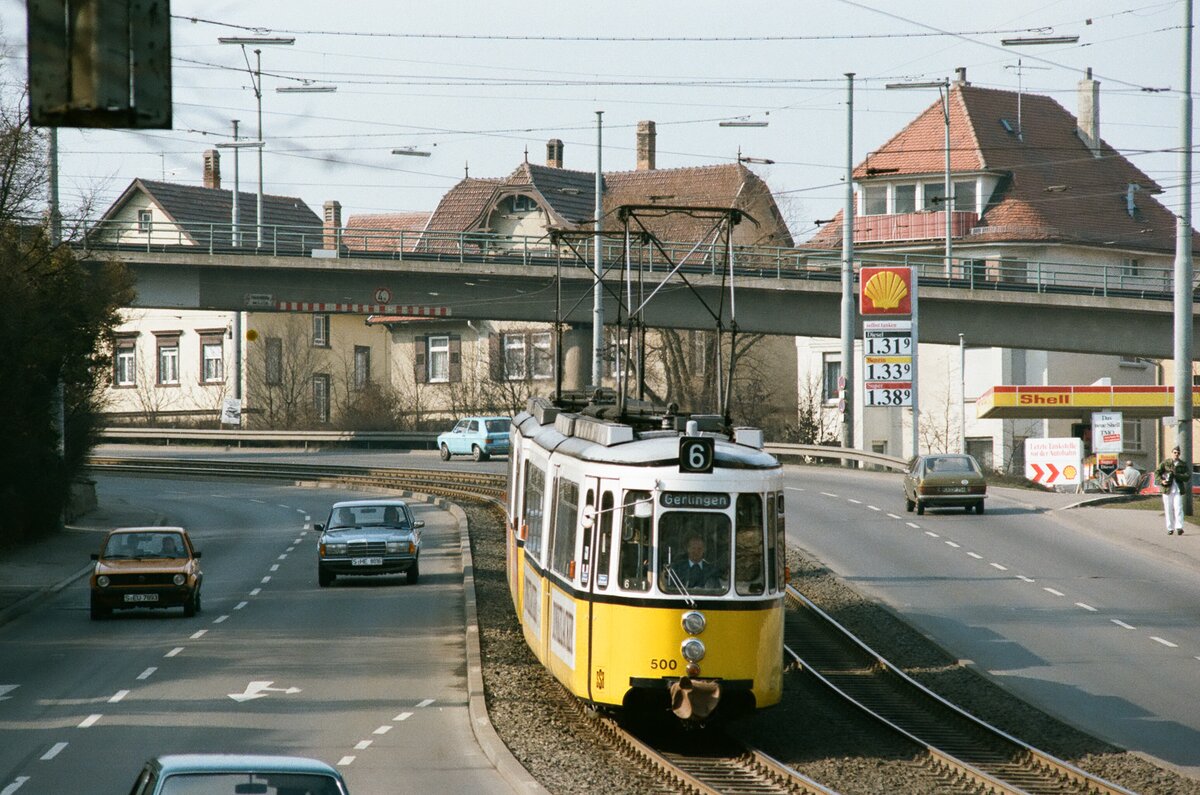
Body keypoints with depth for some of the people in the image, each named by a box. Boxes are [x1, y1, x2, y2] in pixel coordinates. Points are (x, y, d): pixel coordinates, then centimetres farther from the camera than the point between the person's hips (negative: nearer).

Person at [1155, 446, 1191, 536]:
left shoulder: (1183, 464, 8)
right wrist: (1161, 481, -14)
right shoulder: (1165, 463, 6)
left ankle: (1179, 527, -17)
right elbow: (1156, 473, 4)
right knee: (1168, 510, 2)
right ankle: (1170, 529, 9)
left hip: (1178, 490, -1)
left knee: (1178, 508, -14)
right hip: (1167, 490, 1)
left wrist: (1176, 475, -14)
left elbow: (1187, 477, -1)